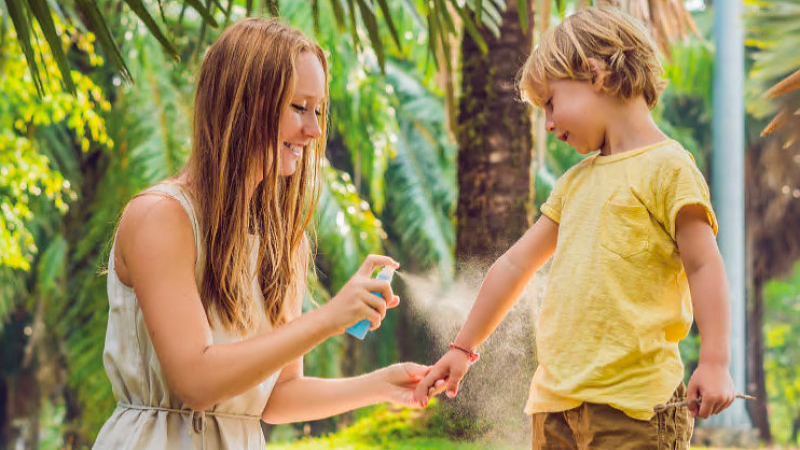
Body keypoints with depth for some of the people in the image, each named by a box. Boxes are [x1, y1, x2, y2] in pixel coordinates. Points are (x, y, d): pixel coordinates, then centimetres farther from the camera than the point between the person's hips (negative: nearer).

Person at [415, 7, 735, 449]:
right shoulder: (575, 181, 19)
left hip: (632, 402, -7)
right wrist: (462, 348, 27)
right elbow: (516, 263, 24)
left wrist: (714, 362, -18)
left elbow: (703, 265, -9)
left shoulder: (665, 166, -4)